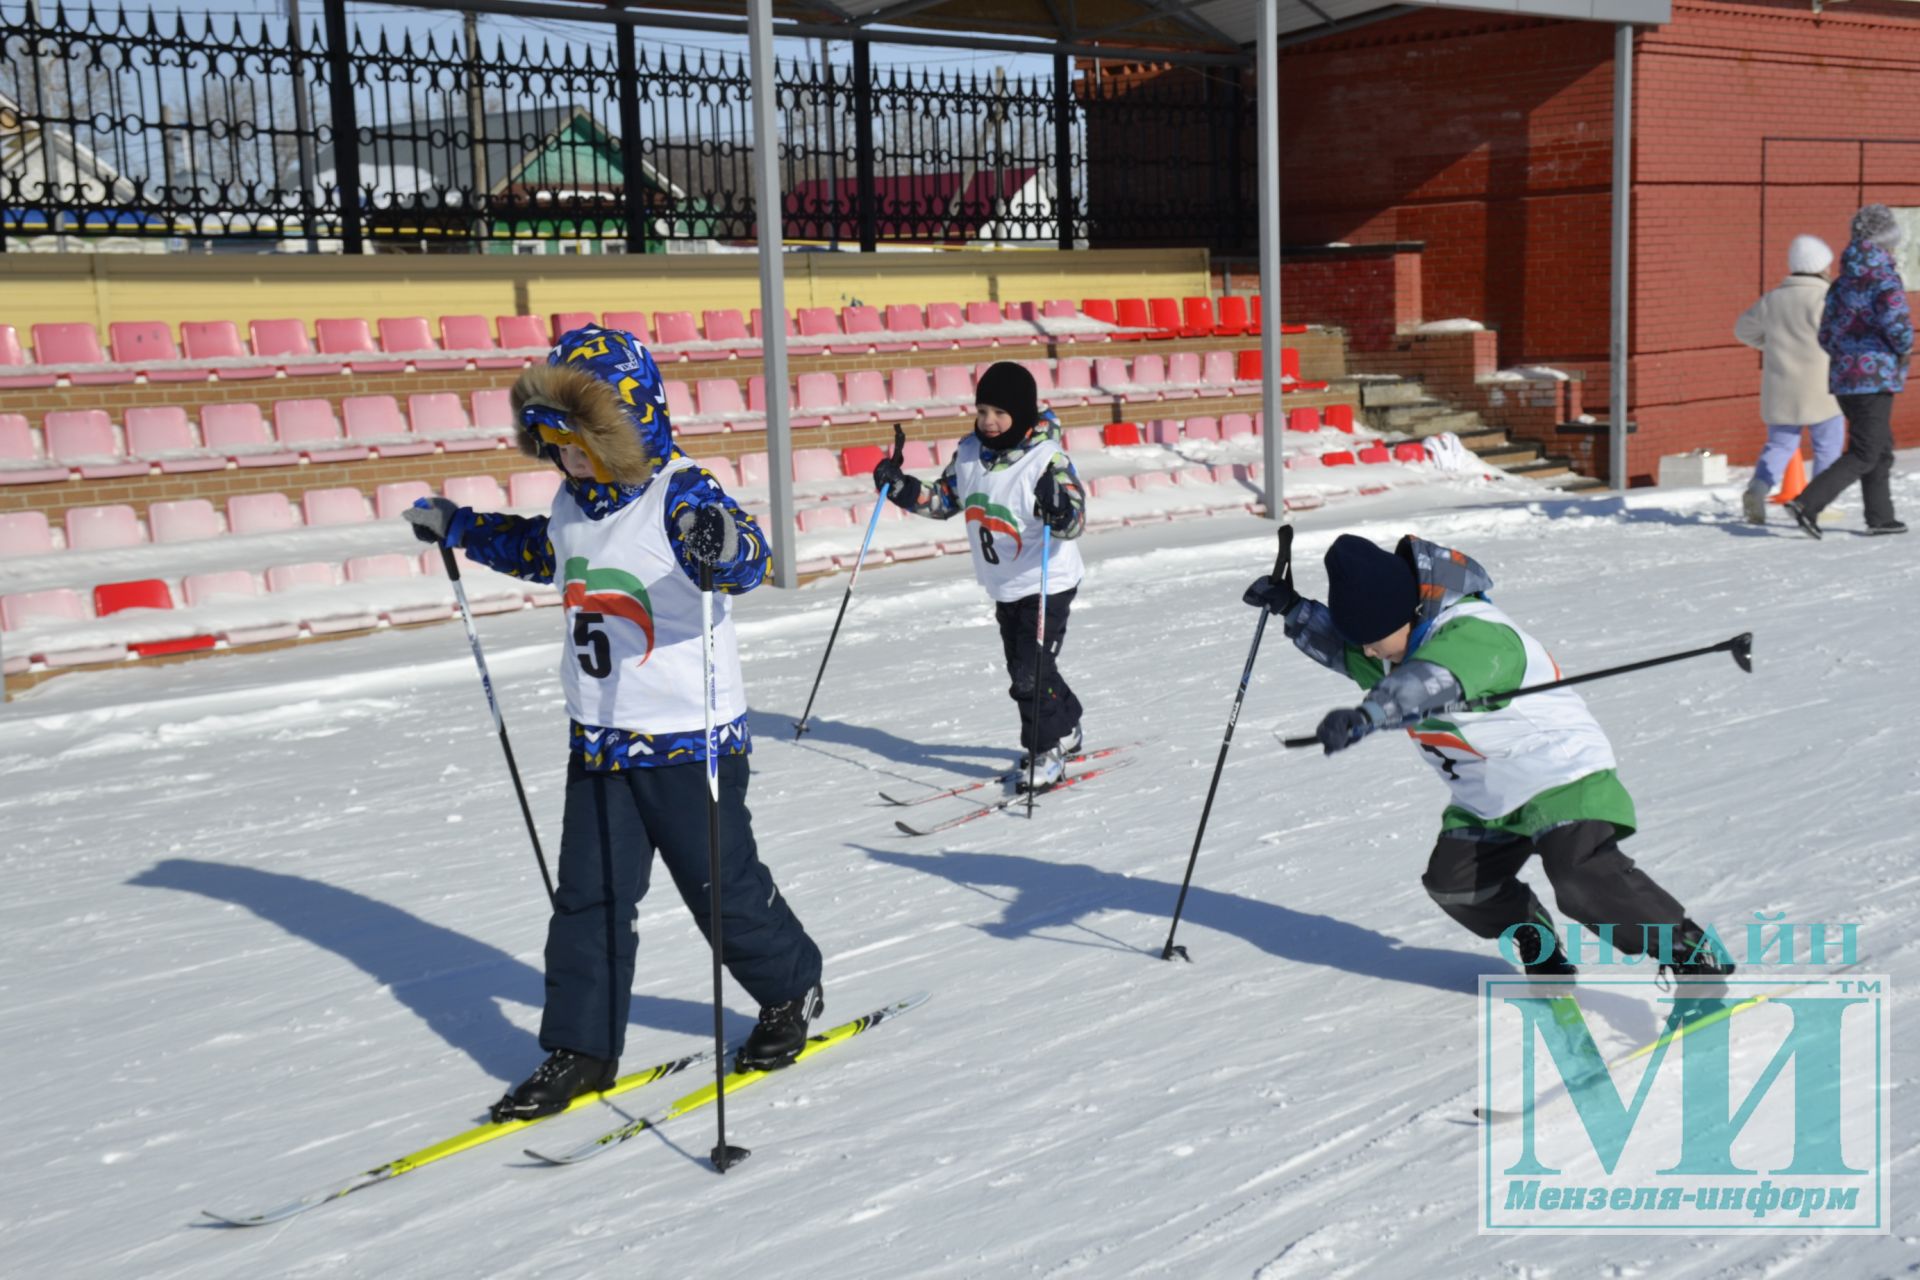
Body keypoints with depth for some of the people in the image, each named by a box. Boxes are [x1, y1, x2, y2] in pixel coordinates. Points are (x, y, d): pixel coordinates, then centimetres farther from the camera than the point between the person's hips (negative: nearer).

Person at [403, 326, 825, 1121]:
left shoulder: (681, 495, -19)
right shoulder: (574, 503, 6)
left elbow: (748, 562, -36)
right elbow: (542, 552, 29)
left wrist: (725, 542, -59)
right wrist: (457, 528, 29)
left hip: (690, 739, -7)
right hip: (598, 740, 7)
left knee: (724, 887, 7)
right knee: (589, 897, 7)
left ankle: (792, 989, 32)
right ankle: (581, 1048, 17)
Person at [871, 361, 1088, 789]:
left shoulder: (1048, 459, -22)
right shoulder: (970, 453, -2)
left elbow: (1075, 522, -26)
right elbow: (944, 500, 10)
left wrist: (1061, 512, -48)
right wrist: (900, 487, -3)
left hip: (1046, 583, -7)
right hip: (1004, 585, 7)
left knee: (1031, 673, -10)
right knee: (1022, 669, 19)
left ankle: (1046, 753, 6)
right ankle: (1065, 730, 39)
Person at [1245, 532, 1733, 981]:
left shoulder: (1473, 635, -28)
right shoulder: (1405, 644, 3)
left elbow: (1428, 685, -48)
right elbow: (1342, 648, 20)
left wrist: (1363, 716, -64)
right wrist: (1291, 607, 6)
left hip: (1562, 772, -9)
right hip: (1487, 802, 9)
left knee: (1584, 879, -26)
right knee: (1454, 883, -2)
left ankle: (1693, 956, -11)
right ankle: (1540, 949, 20)